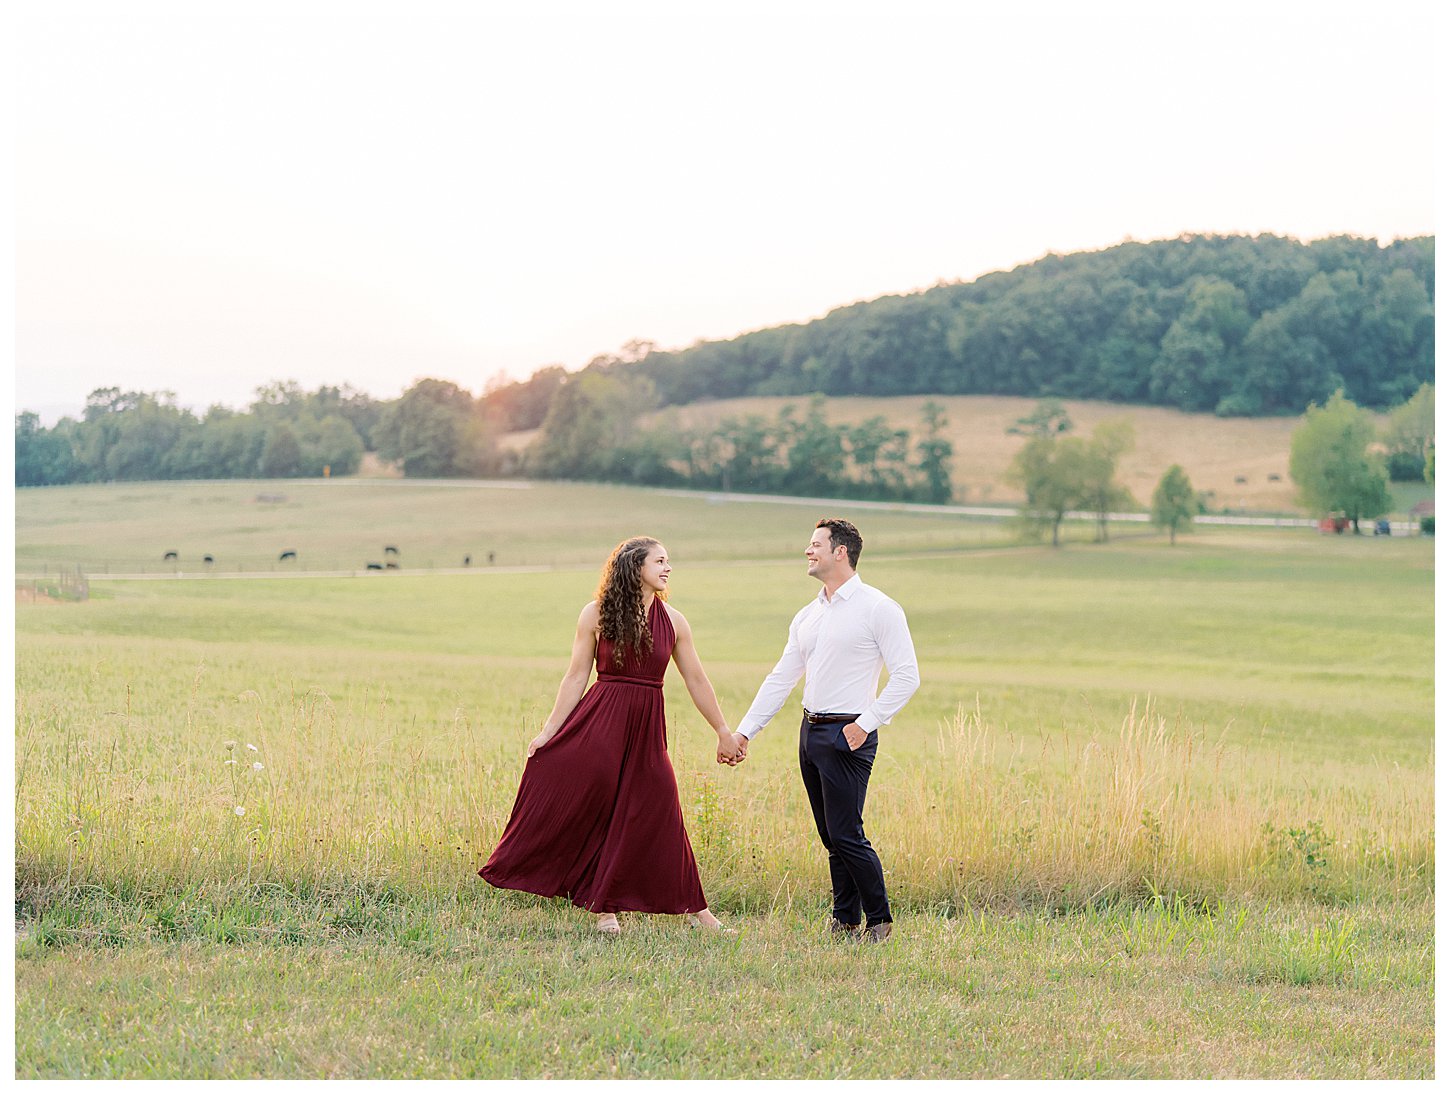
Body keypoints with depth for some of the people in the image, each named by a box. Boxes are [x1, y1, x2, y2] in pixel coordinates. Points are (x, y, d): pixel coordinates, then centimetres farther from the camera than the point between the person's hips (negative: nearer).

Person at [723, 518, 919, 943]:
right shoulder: (807, 617, 15)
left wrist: (866, 723, -15)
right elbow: (780, 679, 17)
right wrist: (743, 732, 12)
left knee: (846, 835, -9)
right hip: (811, 731, 7)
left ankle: (879, 919, 5)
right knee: (831, 838, 10)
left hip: (847, 736, -7)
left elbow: (907, 676, -10)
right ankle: (845, 921, 17)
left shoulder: (878, 608, -7)